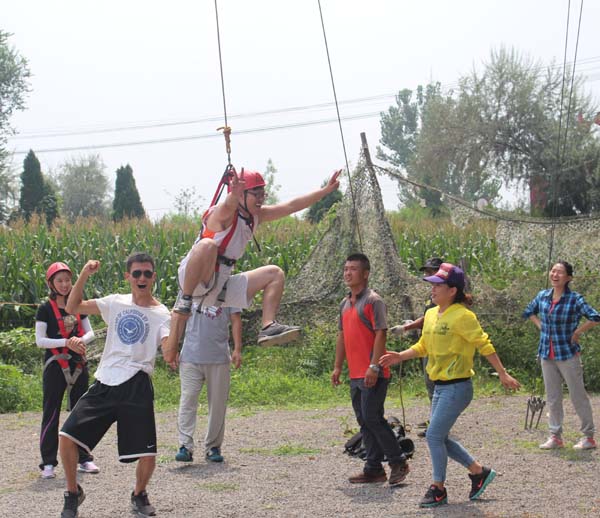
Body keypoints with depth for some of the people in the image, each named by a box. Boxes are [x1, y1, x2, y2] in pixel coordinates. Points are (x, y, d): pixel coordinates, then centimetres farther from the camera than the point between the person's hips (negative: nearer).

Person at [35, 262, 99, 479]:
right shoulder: (45, 309, -4)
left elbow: (90, 332, 9)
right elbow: (40, 340, -9)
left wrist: (80, 340, -14)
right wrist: (66, 342, -19)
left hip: (78, 365, 4)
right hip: (55, 365, -4)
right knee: (51, 414, -3)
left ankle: (84, 458, 17)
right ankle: (48, 463, 1)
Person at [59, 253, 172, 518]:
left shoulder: (161, 314, 1)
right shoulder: (115, 303, 9)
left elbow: (168, 349, -14)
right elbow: (72, 308, 4)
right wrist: (84, 275, -7)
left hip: (136, 387, -2)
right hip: (104, 384, 2)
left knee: (147, 456, -5)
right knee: (67, 436, -8)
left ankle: (139, 495, 27)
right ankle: (73, 493, 14)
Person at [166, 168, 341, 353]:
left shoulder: (256, 216, 10)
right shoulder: (223, 215, -15)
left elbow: (291, 206, 12)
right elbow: (229, 205, -40)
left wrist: (326, 190, 10)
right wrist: (234, 195, -64)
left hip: (220, 287, 9)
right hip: (194, 282, -9)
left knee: (275, 274, 9)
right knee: (207, 245, -38)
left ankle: (268, 327, -7)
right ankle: (184, 299, -26)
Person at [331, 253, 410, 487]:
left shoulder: (373, 301, -9)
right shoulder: (345, 304, 16)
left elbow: (380, 334, -16)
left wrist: (374, 367, -22)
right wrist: (337, 367, 18)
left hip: (372, 374, -9)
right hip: (355, 374, 9)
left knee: (372, 417, -12)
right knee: (364, 421, 9)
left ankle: (398, 462, 0)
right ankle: (374, 469, 14)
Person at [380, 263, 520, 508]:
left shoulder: (462, 316, -15)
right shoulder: (431, 314, 8)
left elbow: (484, 345, -13)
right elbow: (423, 346, 17)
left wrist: (503, 374, -12)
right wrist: (400, 356, 3)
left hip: (457, 387, -9)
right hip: (440, 386, 9)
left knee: (434, 435, -8)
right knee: (440, 438, 12)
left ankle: (438, 488, 6)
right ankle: (479, 472, 27)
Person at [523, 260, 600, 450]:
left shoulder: (575, 299, -13)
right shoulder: (542, 296, 4)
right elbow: (528, 312, 22)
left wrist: (577, 333, -15)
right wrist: (541, 327, 9)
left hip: (567, 354, -5)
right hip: (547, 354, 6)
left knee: (578, 395, 1)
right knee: (552, 397, 10)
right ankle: (555, 437, 18)